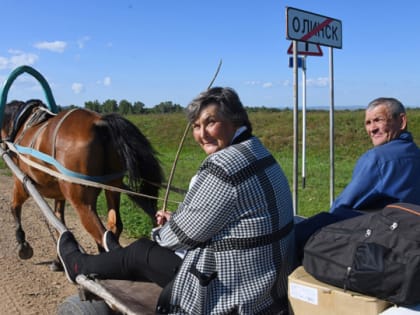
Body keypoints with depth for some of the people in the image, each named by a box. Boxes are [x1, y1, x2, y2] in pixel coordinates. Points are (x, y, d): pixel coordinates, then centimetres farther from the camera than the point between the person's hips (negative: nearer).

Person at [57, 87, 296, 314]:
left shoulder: (223, 165, -26)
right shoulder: (257, 153, 4)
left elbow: (186, 234, -16)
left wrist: (160, 235, 5)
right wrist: (176, 219, 14)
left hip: (233, 295, -8)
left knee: (140, 252, 12)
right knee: (155, 247, 26)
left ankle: (80, 266, 40)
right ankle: (119, 257, 56)